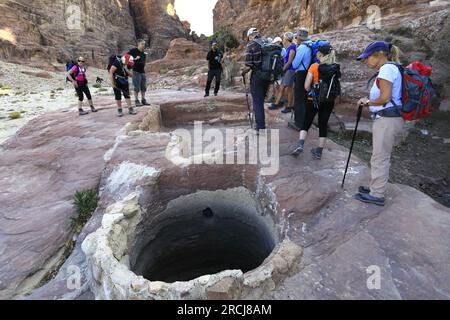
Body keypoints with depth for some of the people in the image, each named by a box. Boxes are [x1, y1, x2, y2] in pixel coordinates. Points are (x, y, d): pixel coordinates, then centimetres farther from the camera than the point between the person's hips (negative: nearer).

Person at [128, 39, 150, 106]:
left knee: (143, 87, 8)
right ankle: (136, 101, 2)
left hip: (142, 71, 6)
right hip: (136, 71, -6)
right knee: (137, 87, -4)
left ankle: (144, 100, 16)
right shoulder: (133, 51, -5)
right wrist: (135, 58, -15)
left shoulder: (144, 53, 13)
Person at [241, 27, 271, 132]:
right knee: (261, 99, 21)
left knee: (257, 102, 1)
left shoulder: (251, 45, -9)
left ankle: (261, 127, 3)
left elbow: (248, 66, -15)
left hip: (257, 76, -6)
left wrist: (243, 72, 4)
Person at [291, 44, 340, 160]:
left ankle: (300, 145, -6)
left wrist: (312, 92, 6)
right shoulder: (336, 68, 1)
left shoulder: (314, 67, -10)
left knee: (306, 123, 10)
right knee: (323, 125, 10)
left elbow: (306, 86, -12)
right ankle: (319, 151, 17)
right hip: (329, 101, 3)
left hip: (314, 99, -3)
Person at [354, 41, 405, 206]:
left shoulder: (387, 68, -12)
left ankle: (377, 195, 8)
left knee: (380, 158, -2)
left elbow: (385, 98, -19)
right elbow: (386, 97, 14)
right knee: (382, 157, 16)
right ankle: (376, 187, 28)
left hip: (387, 120, -10)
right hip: (390, 118, 10)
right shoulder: (390, 68, 18)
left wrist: (368, 102, -3)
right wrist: (369, 102, 3)